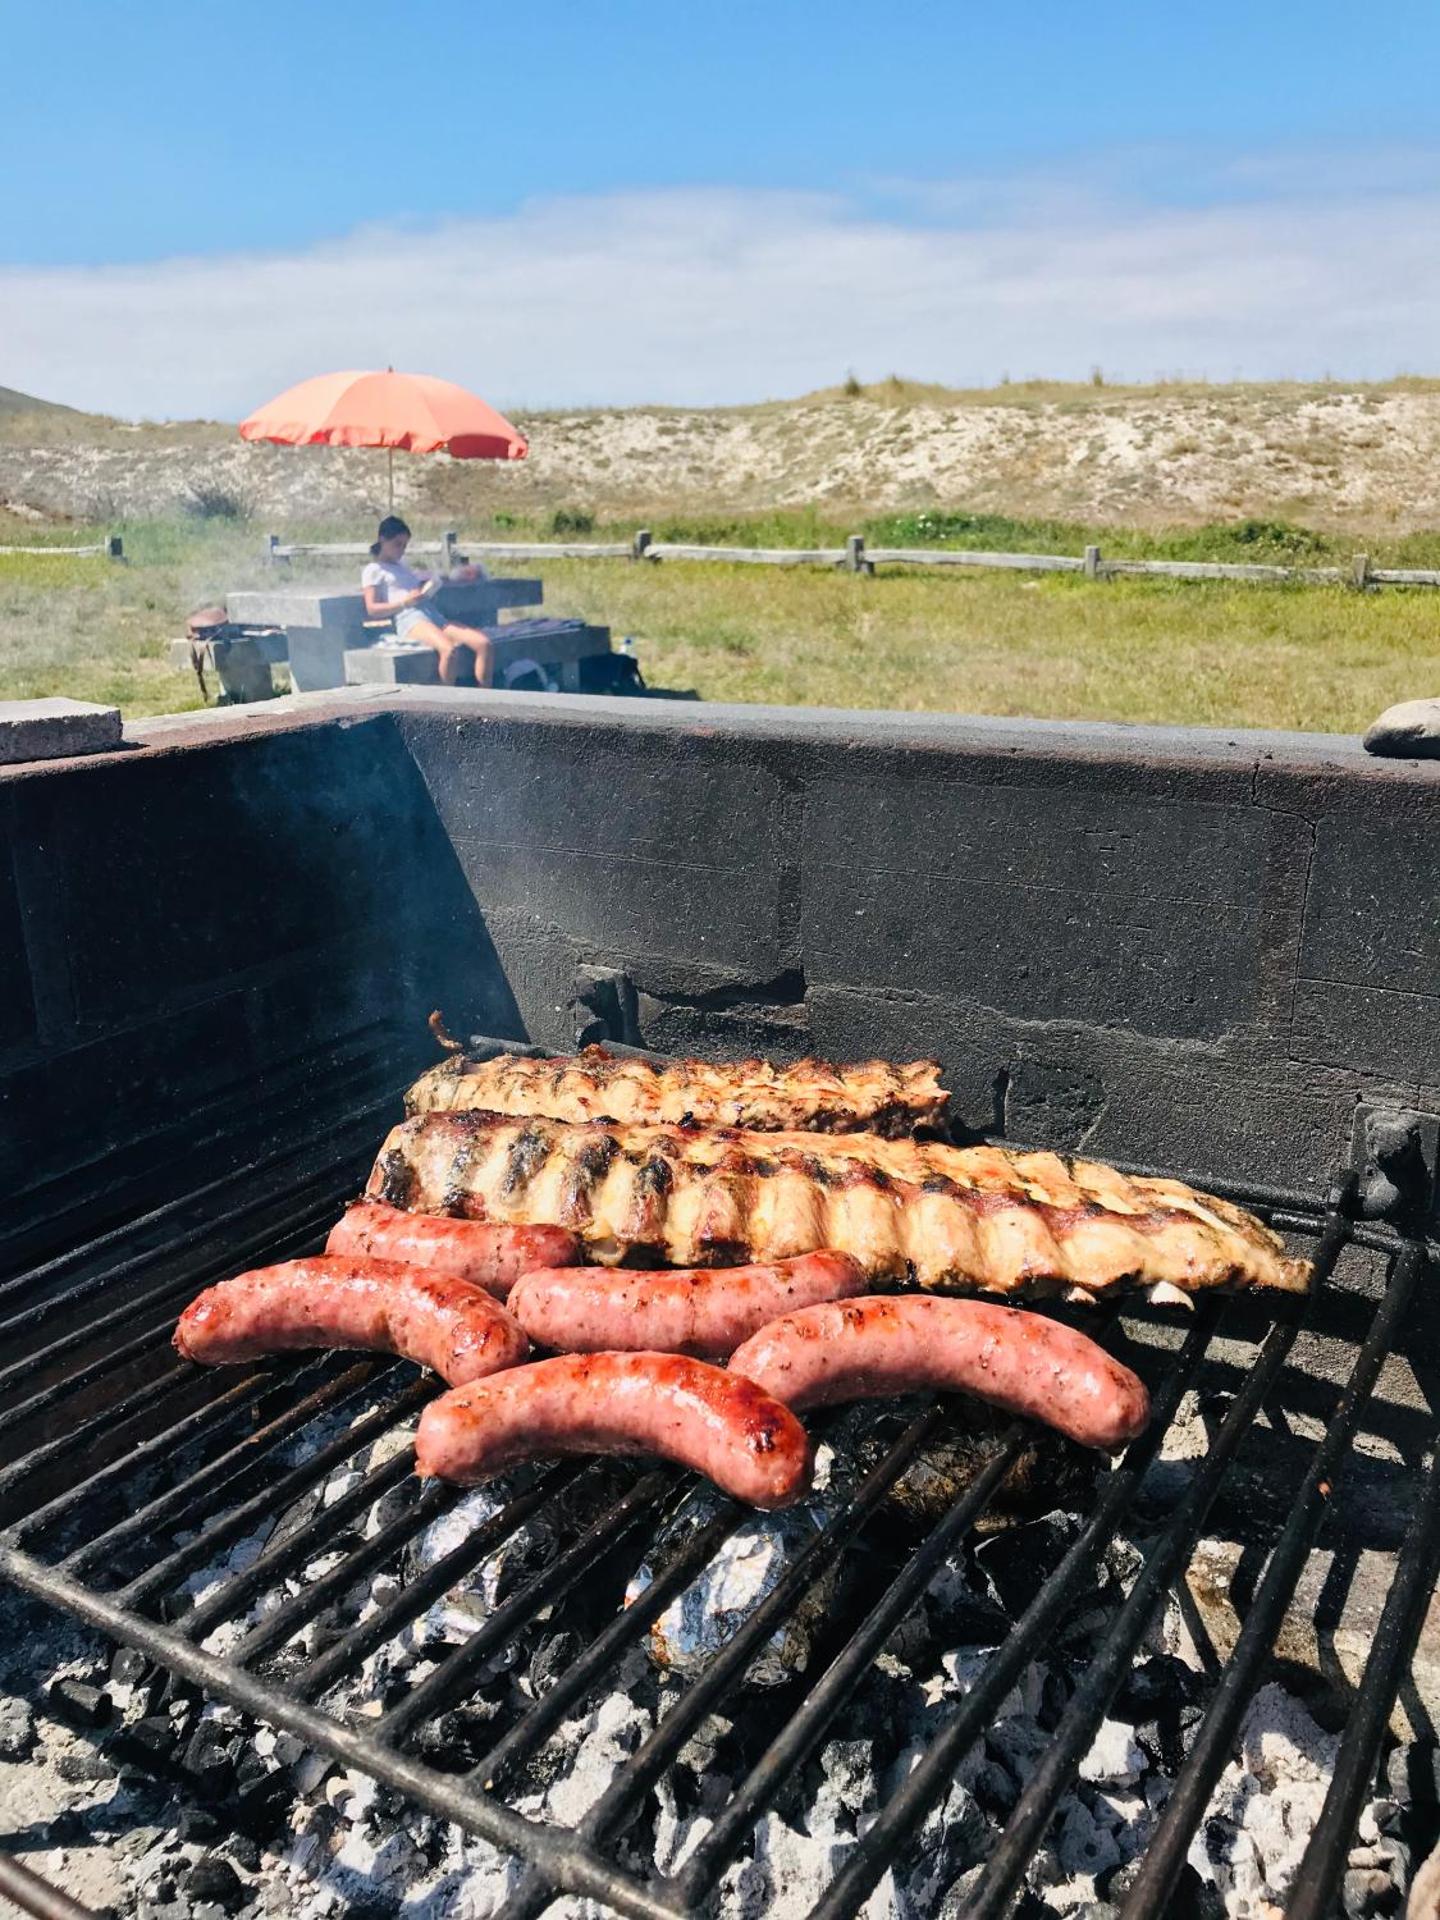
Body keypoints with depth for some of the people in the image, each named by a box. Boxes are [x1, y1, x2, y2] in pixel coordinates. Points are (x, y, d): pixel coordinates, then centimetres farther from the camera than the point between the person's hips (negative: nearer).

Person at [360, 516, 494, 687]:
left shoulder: (402, 568, 34)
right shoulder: (373, 570, 12)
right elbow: (372, 609, 0)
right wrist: (405, 602, -11)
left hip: (434, 616, 7)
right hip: (410, 620, -7)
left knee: (483, 643, -17)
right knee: (450, 650, -37)